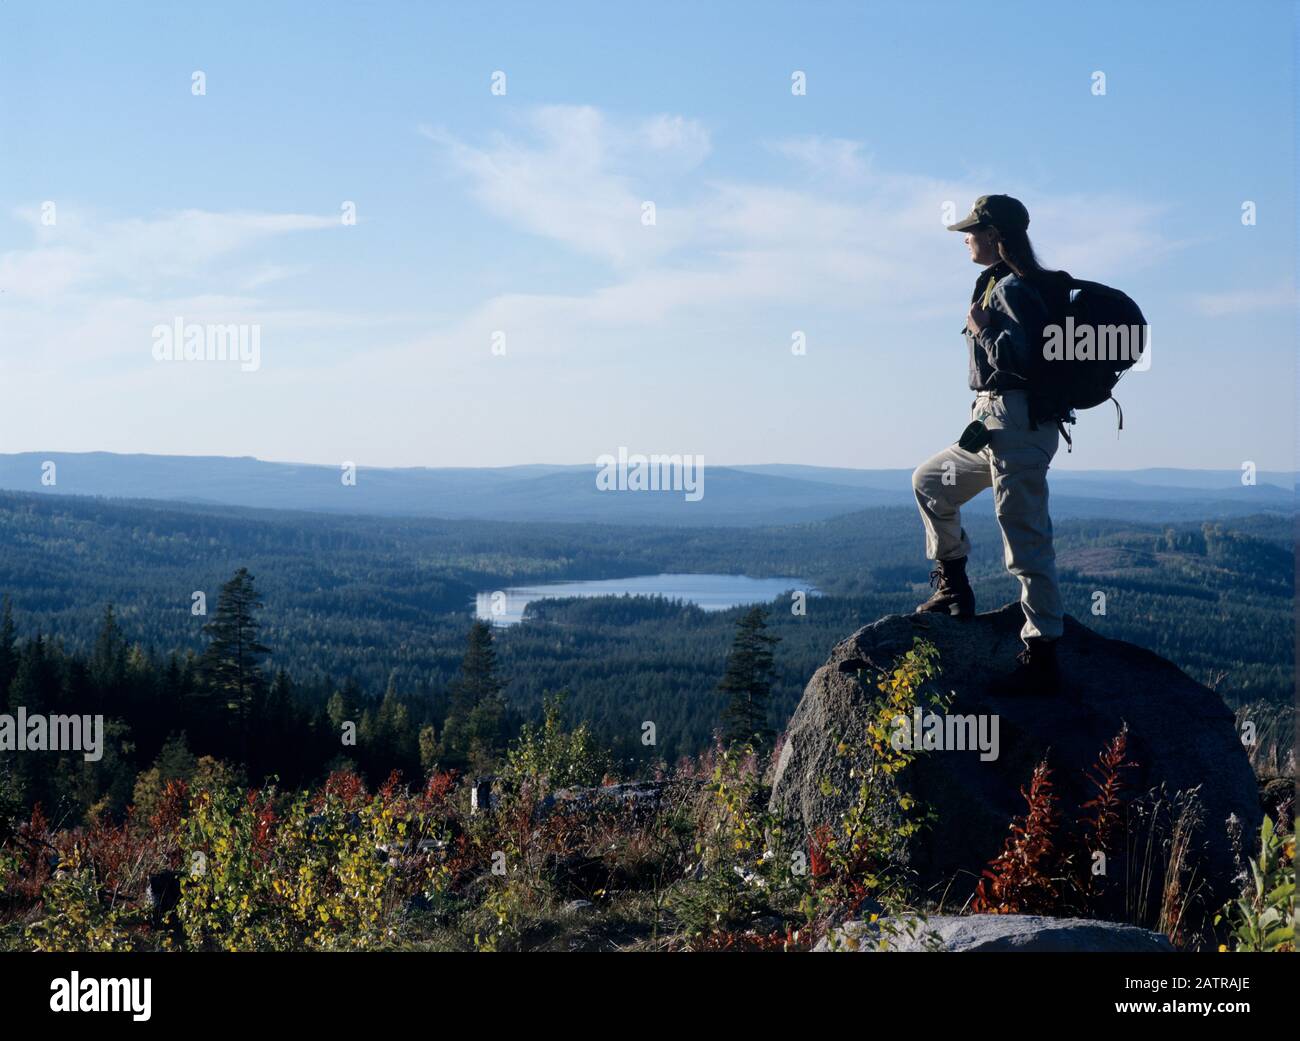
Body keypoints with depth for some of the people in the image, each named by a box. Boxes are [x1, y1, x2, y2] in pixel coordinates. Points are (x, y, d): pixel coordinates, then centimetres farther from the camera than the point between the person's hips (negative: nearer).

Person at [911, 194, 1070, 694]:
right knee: (931, 482, 26)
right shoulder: (1000, 284, 17)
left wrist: (980, 329, -12)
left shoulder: (1012, 289, -14)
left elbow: (1017, 360, -25)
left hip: (1016, 425, -11)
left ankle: (1042, 655, -10)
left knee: (1026, 539, -11)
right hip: (994, 425, 11)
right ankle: (953, 588, 30)